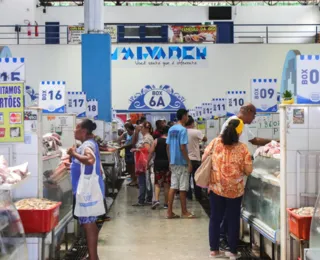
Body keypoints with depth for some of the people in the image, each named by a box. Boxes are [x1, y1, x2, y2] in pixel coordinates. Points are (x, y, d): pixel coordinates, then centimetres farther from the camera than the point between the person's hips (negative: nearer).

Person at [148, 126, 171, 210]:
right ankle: (166, 203, 13)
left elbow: (151, 152, -3)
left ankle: (156, 200, -10)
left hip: (158, 163, 1)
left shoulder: (156, 141, 1)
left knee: (157, 183, 10)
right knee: (167, 185, 8)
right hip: (167, 164, -1)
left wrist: (147, 163, 2)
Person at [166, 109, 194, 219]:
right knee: (183, 187, 1)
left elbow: (167, 147, 12)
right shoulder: (183, 130, -14)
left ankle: (169, 212, 8)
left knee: (173, 186, 8)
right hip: (182, 162, -7)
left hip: (173, 162, 7)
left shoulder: (171, 129, 10)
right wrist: (189, 162, -13)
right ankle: (184, 212, 9)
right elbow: (182, 148, -18)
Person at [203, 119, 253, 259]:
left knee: (215, 219, 12)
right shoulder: (242, 148, -9)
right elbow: (248, 170, -7)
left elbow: (204, 159, 3)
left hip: (216, 187, 2)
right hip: (235, 190, -1)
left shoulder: (215, 142, -4)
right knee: (233, 220, 10)